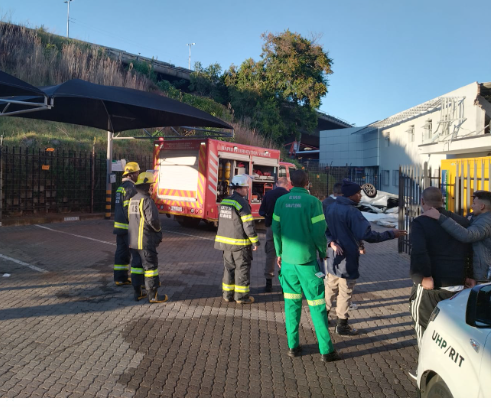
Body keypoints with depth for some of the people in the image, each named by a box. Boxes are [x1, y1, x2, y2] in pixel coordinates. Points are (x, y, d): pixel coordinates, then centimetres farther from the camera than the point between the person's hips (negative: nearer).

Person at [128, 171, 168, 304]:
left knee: (136, 265, 15)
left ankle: (137, 292, 23)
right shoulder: (146, 200, -16)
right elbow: (152, 219, -23)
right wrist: (158, 230, -4)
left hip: (133, 240, 9)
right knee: (150, 266, -1)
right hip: (145, 241, -9)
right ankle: (153, 295, 5)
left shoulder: (133, 200, 12)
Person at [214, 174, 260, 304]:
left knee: (229, 267, 15)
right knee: (242, 269, 4)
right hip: (240, 243, -7)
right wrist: (255, 241, -9)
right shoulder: (242, 203, -17)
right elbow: (248, 225, -18)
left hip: (225, 241, 7)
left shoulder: (224, 202, 7)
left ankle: (227, 293, 20)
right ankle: (241, 296, 10)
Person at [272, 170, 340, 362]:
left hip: (287, 260, 4)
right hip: (307, 260, -3)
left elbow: (276, 229, 4)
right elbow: (318, 231, -11)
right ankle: (326, 350, 12)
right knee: (317, 305, 5)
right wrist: (323, 252, 6)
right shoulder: (312, 201, -9)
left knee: (291, 303, 14)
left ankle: (293, 346, 20)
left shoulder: (281, 201, 1)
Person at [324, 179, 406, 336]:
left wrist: (332, 242, -13)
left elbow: (324, 229, 3)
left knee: (330, 289, 21)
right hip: (346, 260, -8)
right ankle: (342, 325, 18)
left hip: (332, 257, 8)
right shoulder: (352, 212, -21)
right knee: (345, 293, 6)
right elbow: (367, 235, -24)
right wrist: (391, 234, -18)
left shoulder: (330, 207, 5)